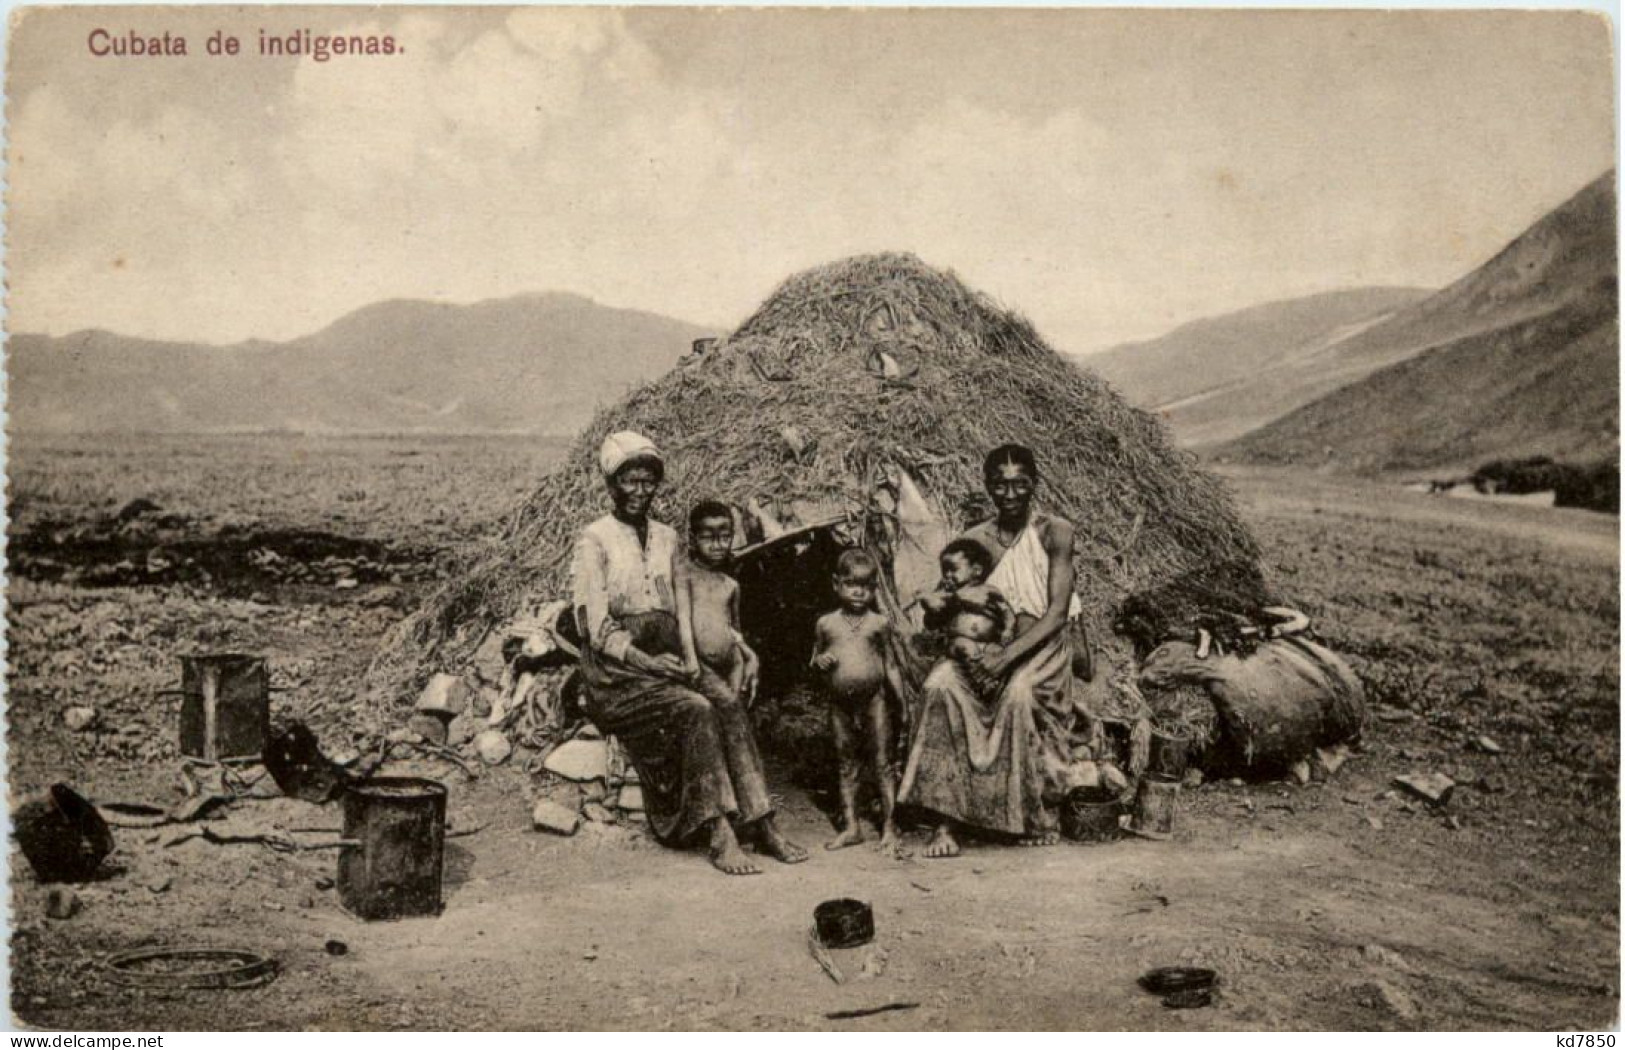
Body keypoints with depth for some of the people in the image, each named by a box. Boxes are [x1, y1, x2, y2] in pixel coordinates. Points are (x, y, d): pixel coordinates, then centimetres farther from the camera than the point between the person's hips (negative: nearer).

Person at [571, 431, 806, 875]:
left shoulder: (666, 537, 16)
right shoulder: (595, 539, -2)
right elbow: (595, 626, -8)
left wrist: (686, 656, 0)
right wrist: (646, 661, -19)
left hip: (666, 664, 5)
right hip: (615, 677, -5)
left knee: (728, 704, -22)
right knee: (695, 709, -29)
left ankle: (761, 824, -26)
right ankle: (719, 834, -31)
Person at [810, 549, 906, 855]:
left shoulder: (879, 623, 1)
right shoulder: (826, 623, 4)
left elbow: (889, 665, 6)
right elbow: (814, 660, 14)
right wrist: (820, 661, -9)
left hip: (873, 700, -2)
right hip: (839, 702, 2)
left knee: (881, 763, 1)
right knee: (846, 764, 10)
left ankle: (889, 829, 7)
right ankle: (851, 826, 19)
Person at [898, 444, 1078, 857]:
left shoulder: (1054, 531, -3)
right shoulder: (975, 539, 7)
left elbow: (1057, 612, -11)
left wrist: (1008, 655, -23)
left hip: (1041, 645, -3)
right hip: (987, 644, 3)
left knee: (1019, 694, -36)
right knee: (940, 683, -28)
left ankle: (1039, 816, -16)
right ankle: (946, 820, -28)